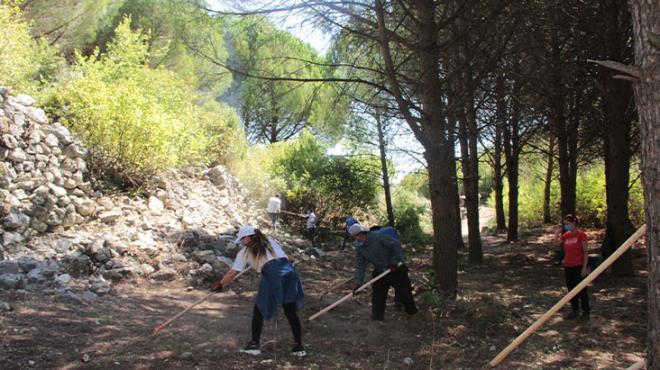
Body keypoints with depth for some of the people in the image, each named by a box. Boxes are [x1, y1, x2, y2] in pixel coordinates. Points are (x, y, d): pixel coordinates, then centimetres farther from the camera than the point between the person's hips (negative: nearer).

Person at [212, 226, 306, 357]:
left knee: (258, 311, 14)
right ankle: (299, 347, 13)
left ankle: (254, 345, 16)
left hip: (273, 276, -4)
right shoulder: (271, 242, 24)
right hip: (290, 272, 5)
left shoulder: (245, 251, 13)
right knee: (290, 312, 13)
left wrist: (219, 285, 27)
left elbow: (232, 273, 14)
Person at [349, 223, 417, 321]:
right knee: (377, 295, 1)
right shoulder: (359, 248, -4)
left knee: (404, 293, 4)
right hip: (380, 273, 5)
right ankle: (377, 317, 11)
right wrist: (358, 282, -15)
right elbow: (360, 265, -5)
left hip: (396, 270, -5)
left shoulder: (378, 236, -23)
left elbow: (396, 245, -20)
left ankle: (412, 312, 26)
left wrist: (395, 262, -22)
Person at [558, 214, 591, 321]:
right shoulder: (565, 235, 6)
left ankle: (586, 312, 11)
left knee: (581, 290, -1)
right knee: (571, 289, 12)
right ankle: (575, 311, 23)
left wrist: (585, 267, -14)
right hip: (568, 266, 6)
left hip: (578, 266, -6)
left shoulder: (581, 234, -11)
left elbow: (585, 252, -10)